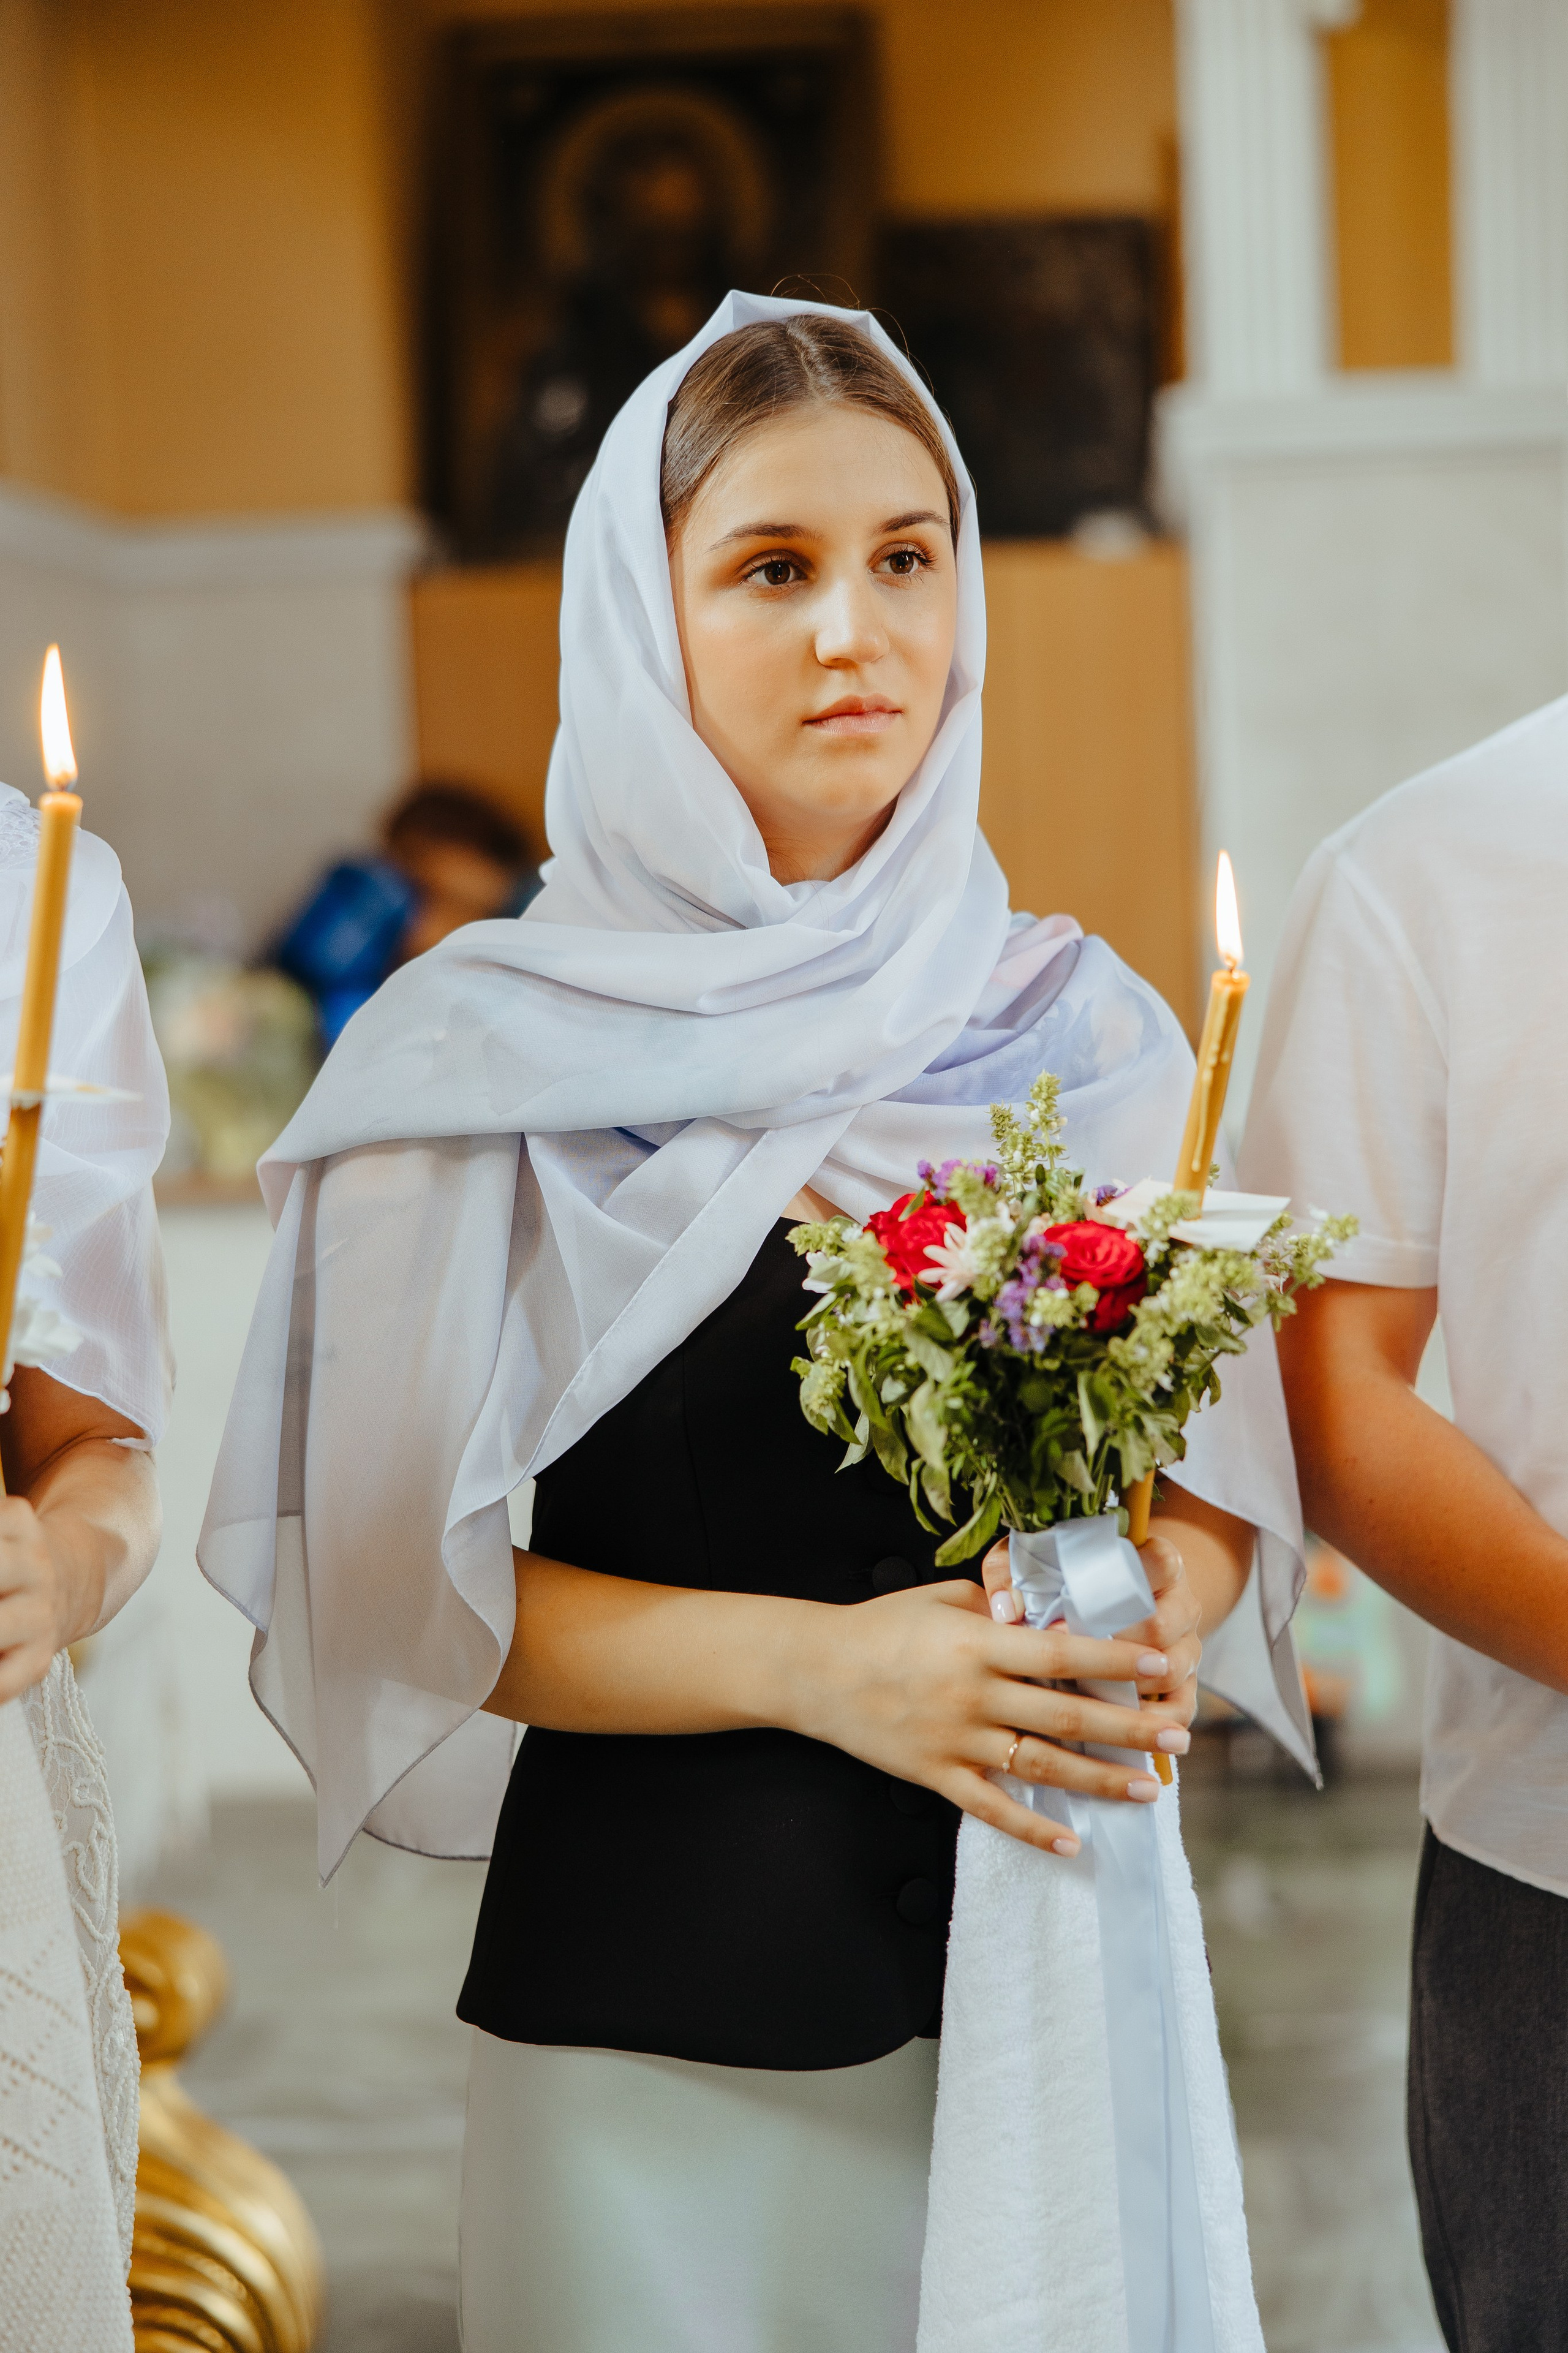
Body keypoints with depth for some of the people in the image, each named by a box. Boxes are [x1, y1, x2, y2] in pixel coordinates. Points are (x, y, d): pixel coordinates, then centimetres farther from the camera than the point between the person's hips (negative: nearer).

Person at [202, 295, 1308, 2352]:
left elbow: (1223, 1448, 8)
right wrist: (816, 1662, -18)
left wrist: (1148, 1638, -13)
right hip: (661, 1992, -3)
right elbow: (403, 1587, -8)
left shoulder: (1080, 1028, 4)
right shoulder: (491, 1061, -6)